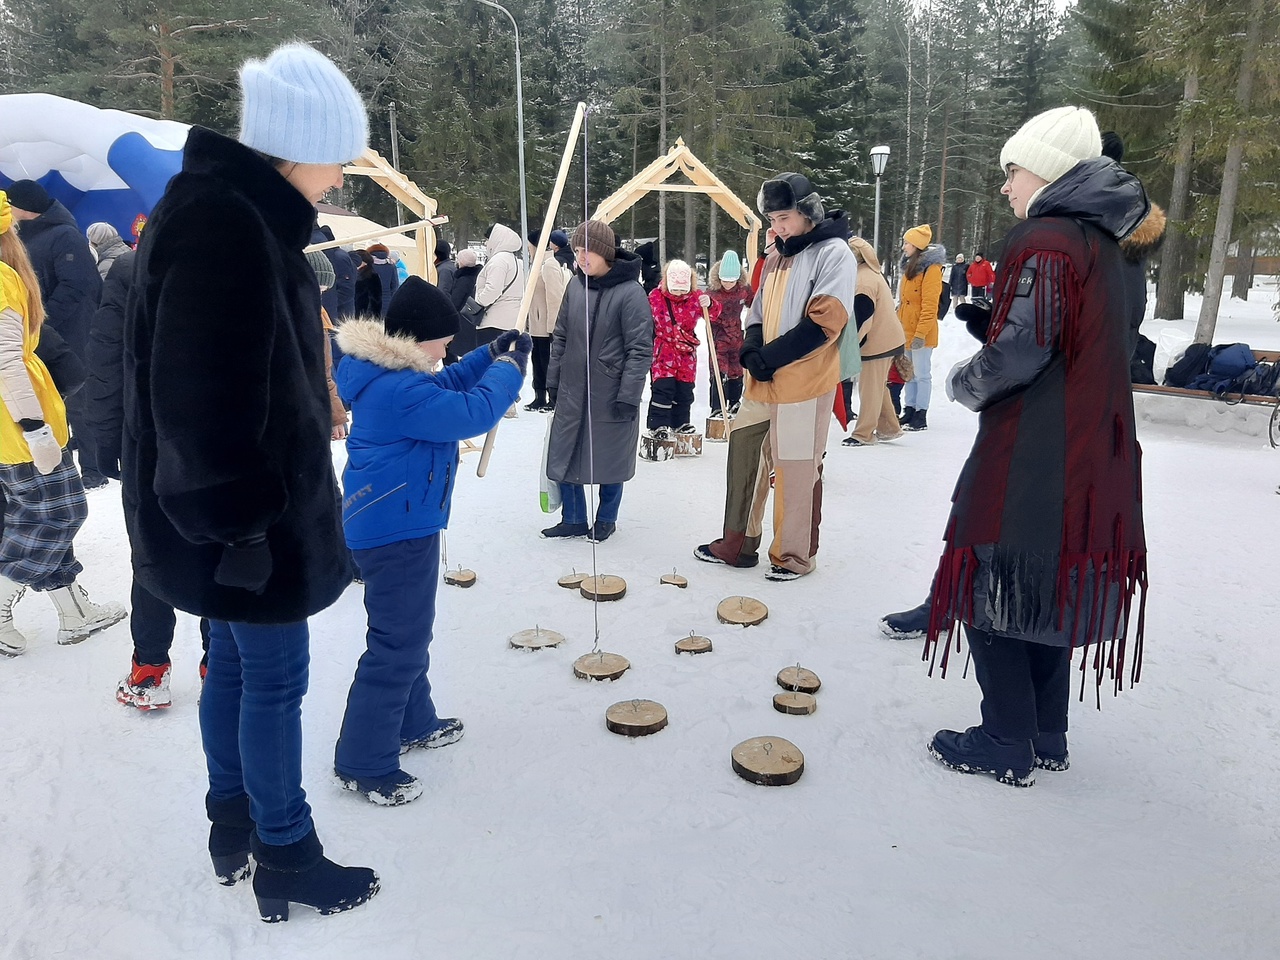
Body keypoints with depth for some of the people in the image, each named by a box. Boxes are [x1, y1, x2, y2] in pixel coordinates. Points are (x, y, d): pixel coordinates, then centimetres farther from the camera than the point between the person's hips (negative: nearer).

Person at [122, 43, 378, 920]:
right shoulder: (222, 227, -22)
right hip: (245, 517, -10)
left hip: (255, 506, 10)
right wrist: (239, 518, -21)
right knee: (275, 679, 3)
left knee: (235, 663, 19)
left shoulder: (239, 213, 11)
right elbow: (199, 398, -26)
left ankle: (233, 825, 37)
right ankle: (286, 857, 22)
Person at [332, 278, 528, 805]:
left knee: (411, 630, 24)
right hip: (396, 531, -11)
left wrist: (492, 355, 9)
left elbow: (443, 387, 21)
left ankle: (413, 722, 41)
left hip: (398, 525, 11)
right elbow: (470, 413, -27)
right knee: (398, 644, -2)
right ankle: (363, 762, 9)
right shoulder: (399, 390, -26)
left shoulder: (393, 373, 7)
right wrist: (508, 367, -12)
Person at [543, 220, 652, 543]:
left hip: (611, 394, -5)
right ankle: (574, 519, 25)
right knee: (563, 456, 9)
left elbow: (640, 350, -15)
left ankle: (606, 520, 29)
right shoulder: (575, 284, 3)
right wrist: (553, 380, 11)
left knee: (609, 458, 9)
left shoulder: (631, 292, -14)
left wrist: (628, 396, -17)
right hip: (572, 391, 5)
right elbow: (560, 337, 12)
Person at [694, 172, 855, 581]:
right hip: (762, 381, 8)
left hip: (803, 385, -7)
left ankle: (794, 555, 17)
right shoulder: (776, 256, 16)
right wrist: (751, 350, -2)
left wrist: (771, 357, -17)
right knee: (744, 458, 11)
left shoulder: (833, 252, -7)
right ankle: (738, 543, 25)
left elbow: (823, 322, -16)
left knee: (797, 471, 1)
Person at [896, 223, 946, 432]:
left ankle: (921, 416, 2)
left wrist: (921, 333, -22)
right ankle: (908, 411, 20)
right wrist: (899, 325, 17)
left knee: (922, 374, -2)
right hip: (906, 331, 9)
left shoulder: (931, 268, -12)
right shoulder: (910, 266, 16)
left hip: (921, 333, -9)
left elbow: (929, 305, -17)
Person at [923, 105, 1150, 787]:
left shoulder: (1044, 241, -14)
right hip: (1089, 453, 9)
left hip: (1032, 457, -9)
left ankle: (1007, 747, 10)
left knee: (993, 584, 1)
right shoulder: (1102, 244, 16)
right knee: (1046, 589, 16)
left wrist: (963, 383, -3)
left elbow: (1019, 351, -22)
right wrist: (990, 322, 9)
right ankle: (1046, 737, 26)